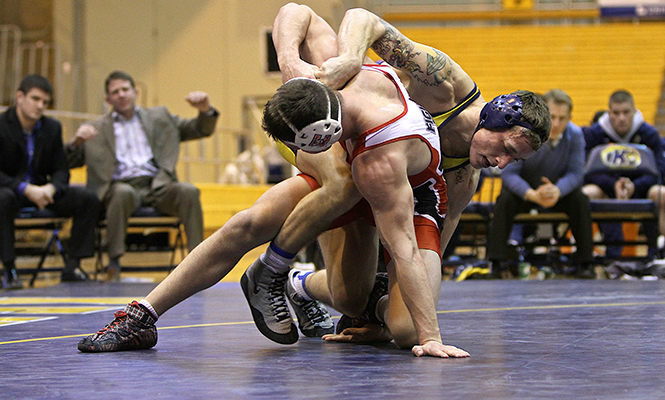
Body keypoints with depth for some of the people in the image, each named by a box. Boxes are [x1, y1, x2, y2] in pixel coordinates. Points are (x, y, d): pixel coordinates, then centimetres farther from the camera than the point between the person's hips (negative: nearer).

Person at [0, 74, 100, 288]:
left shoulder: (52, 128, 6)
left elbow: (61, 171, 6)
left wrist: (51, 188, -18)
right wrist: (26, 189, -29)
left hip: (41, 189, 5)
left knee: (89, 199, -15)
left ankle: (72, 266, -13)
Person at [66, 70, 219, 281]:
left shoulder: (159, 117, 26)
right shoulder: (96, 129, 20)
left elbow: (201, 130, 22)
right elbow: (69, 162, 12)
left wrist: (206, 111, 0)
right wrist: (76, 143, -10)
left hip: (157, 185, 2)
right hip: (122, 184, -2)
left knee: (189, 191, -29)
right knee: (123, 193, -38)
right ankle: (114, 264, -38)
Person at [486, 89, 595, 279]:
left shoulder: (575, 135, -17)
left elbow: (576, 172, -17)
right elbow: (509, 173, -25)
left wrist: (558, 190, -40)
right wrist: (533, 195, -43)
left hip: (558, 189, 2)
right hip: (524, 189, -1)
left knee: (580, 200, -27)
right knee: (505, 200, -32)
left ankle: (585, 264, -16)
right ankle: (496, 264, -27)